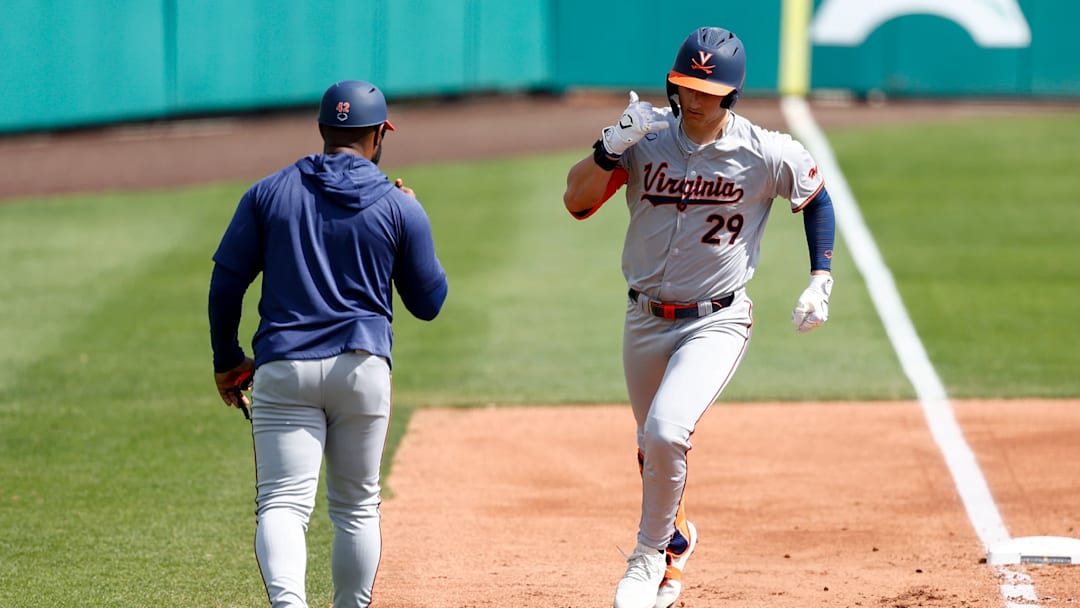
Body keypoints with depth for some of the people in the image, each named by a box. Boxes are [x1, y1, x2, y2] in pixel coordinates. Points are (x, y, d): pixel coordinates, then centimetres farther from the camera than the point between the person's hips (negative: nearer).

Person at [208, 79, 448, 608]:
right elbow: (428, 302, 10)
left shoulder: (268, 193, 6)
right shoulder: (400, 208, 3)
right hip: (362, 366, 1)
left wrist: (226, 358, 16)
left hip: (283, 369, 0)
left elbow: (226, 281, 5)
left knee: (282, 502, -9)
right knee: (356, 506, 16)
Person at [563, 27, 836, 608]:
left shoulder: (767, 154, -12)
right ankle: (675, 537, 46)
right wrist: (613, 145, -30)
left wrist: (821, 279, -1)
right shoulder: (647, 136, -8)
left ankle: (649, 555, -3)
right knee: (653, 448, 18)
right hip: (644, 319, 4)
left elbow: (816, 198, 7)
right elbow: (576, 201, -14)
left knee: (667, 431, -24)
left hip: (716, 322, -3)